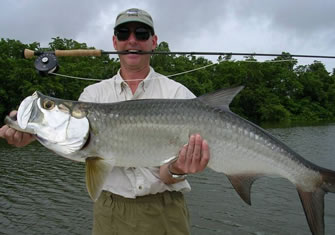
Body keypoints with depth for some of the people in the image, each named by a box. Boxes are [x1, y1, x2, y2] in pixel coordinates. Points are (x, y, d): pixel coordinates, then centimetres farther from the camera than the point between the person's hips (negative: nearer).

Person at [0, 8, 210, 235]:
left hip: (165, 211, -1)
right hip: (111, 210, 2)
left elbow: (177, 158, -11)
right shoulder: (94, 93, 3)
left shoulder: (177, 93, -4)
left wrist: (175, 171, -34)